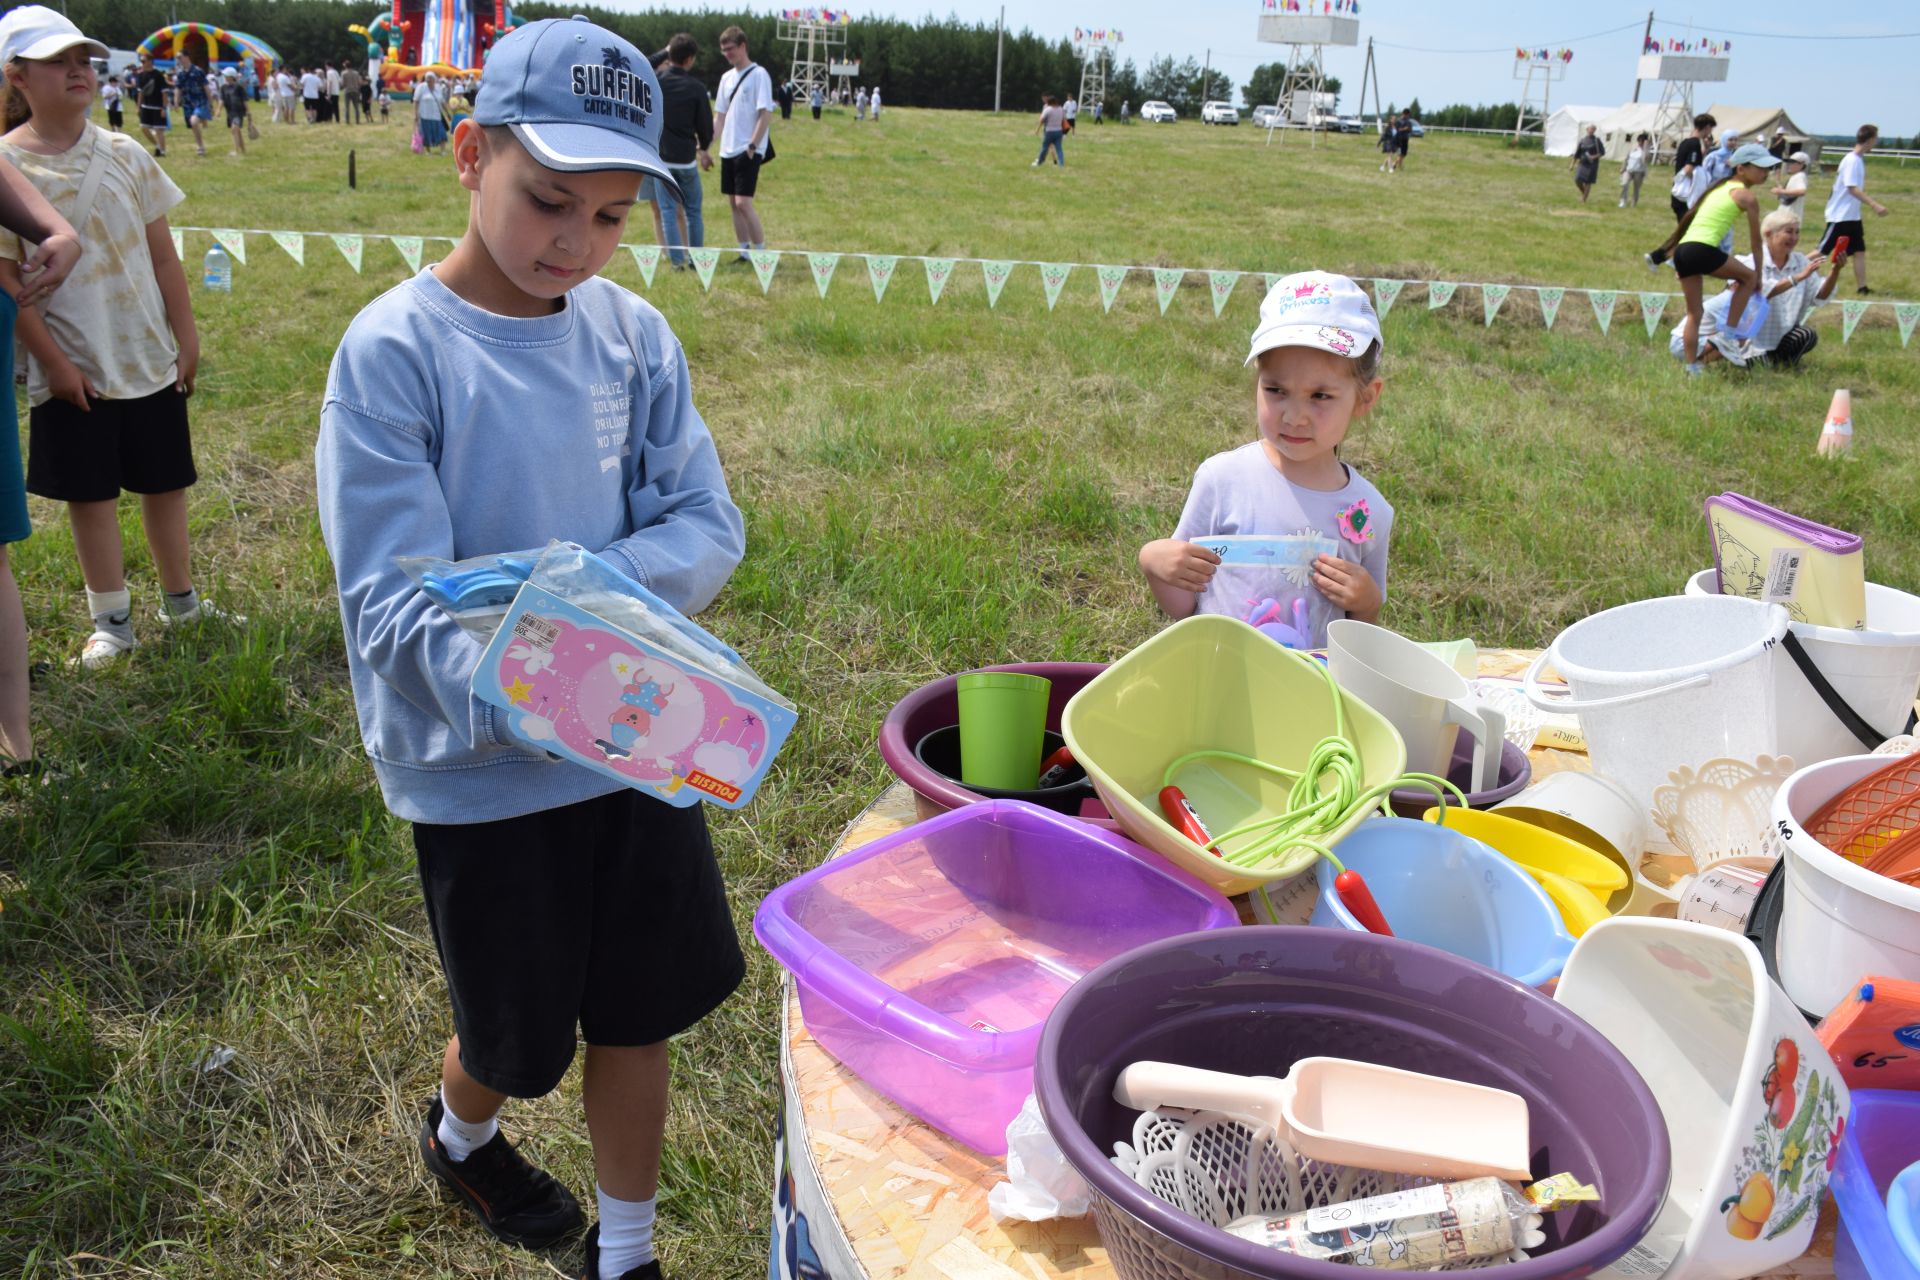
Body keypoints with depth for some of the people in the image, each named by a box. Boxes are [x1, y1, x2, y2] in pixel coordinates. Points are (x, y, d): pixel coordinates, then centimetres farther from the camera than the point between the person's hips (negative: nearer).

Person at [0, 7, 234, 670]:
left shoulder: (124, 154, 2)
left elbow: (162, 252, 6)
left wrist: (186, 335, 4)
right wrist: (53, 361, -11)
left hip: (151, 359, 3)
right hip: (74, 369, -3)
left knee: (164, 481, 12)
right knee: (90, 492, 6)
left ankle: (182, 601, 29)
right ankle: (111, 621, 19)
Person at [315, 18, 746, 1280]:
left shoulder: (633, 335, -3)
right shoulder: (394, 352, -16)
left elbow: (706, 525, -3)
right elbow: (392, 605, -21)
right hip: (479, 773, -3)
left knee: (642, 1011, 14)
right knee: (522, 1042, 16)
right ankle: (460, 1134, 53)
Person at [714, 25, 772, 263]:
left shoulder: (759, 75, -7)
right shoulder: (727, 78, 15)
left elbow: (766, 114, -12)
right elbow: (720, 116, 18)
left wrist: (753, 145, -17)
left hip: (748, 151, -7)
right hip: (728, 150, 7)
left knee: (743, 202, -13)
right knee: (733, 203, 7)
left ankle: (761, 251, -3)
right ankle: (744, 252, 14)